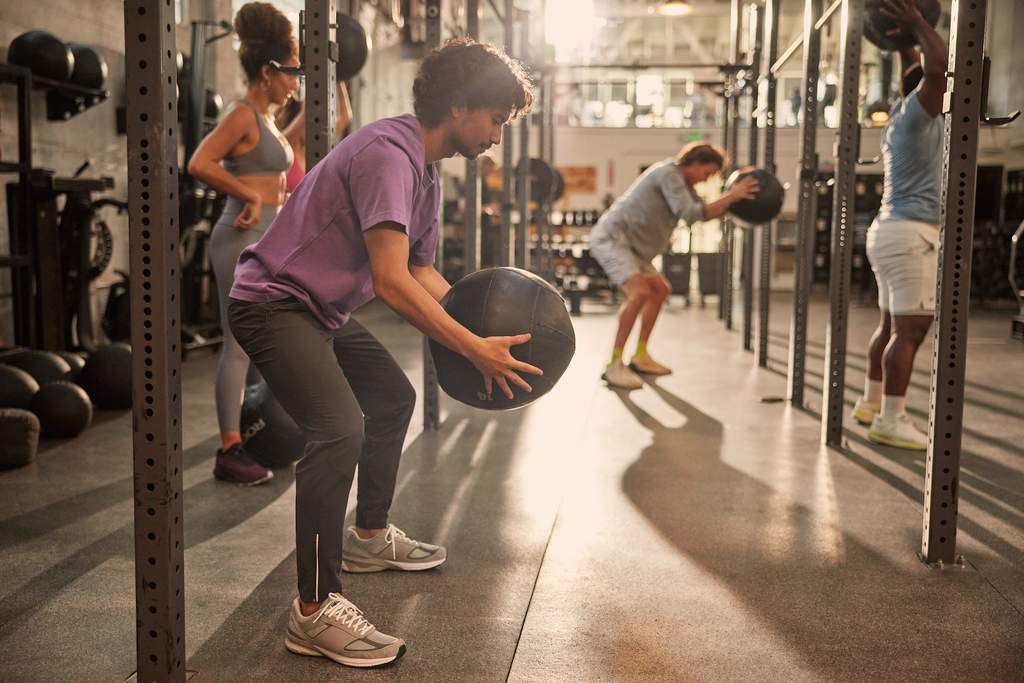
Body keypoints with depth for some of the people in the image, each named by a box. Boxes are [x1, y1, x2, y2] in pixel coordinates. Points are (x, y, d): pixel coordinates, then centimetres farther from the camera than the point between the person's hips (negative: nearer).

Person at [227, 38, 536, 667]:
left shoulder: (425, 168, 10)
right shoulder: (388, 154, -23)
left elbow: (421, 271, 15)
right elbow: (391, 279, -31)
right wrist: (475, 350, -30)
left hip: (324, 311, 11)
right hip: (273, 303, -11)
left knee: (393, 400, 22)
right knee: (340, 430, -27)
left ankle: (369, 537, 38)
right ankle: (315, 612, -20)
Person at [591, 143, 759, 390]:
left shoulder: (682, 181, 17)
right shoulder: (668, 172, -15)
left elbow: (703, 212, 21)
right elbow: (690, 214, -23)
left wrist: (732, 198, 9)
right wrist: (730, 197, -19)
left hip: (629, 244, 11)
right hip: (611, 238, -11)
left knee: (660, 290, 19)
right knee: (639, 292, -28)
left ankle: (640, 356, 22)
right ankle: (614, 366, -25)